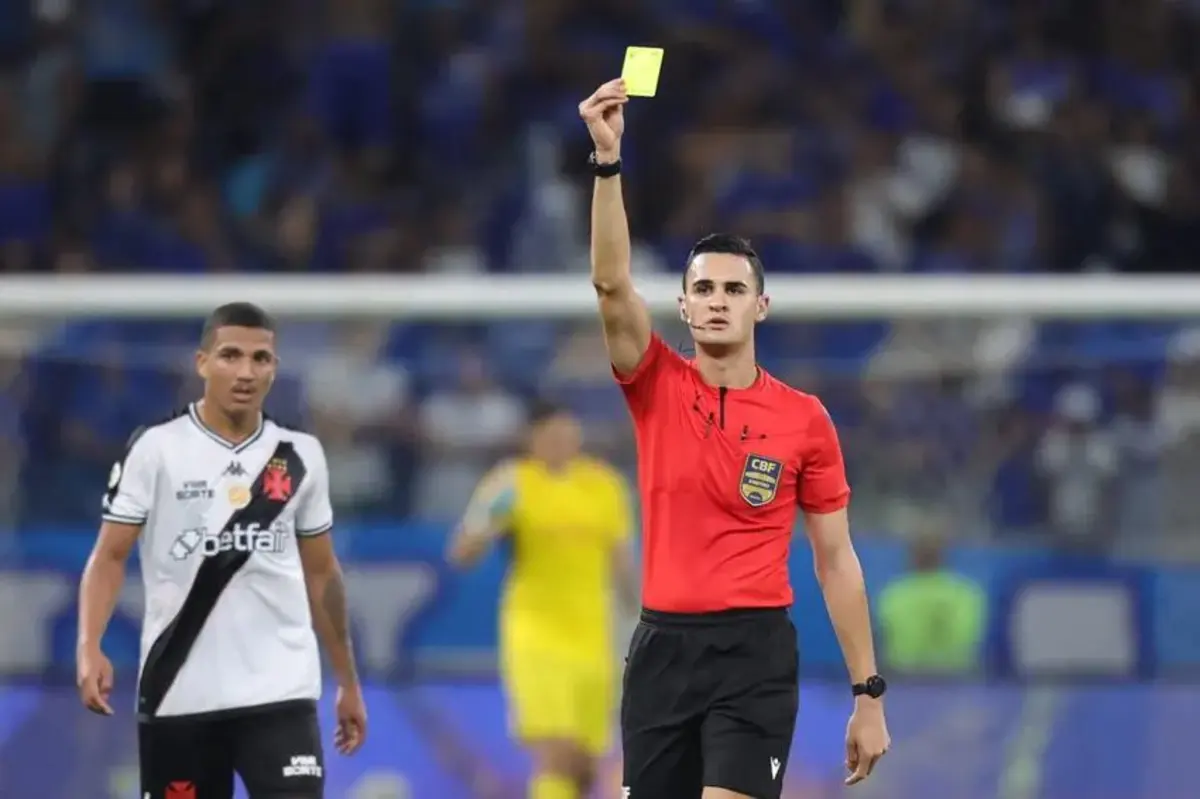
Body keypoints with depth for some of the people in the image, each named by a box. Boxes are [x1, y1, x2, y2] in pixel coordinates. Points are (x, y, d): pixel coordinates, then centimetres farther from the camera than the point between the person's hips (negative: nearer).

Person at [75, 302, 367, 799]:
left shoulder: (300, 456, 6)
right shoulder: (156, 450, -4)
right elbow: (110, 556, -6)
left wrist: (348, 681, 17)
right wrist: (90, 647, -23)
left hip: (279, 689, 1)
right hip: (178, 693, -1)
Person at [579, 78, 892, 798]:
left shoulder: (805, 419, 1)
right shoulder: (657, 387, 4)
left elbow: (837, 561, 5)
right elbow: (612, 282, -11)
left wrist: (869, 694, 1)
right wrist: (608, 158, -23)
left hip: (756, 652, -3)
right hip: (663, 646, 3)